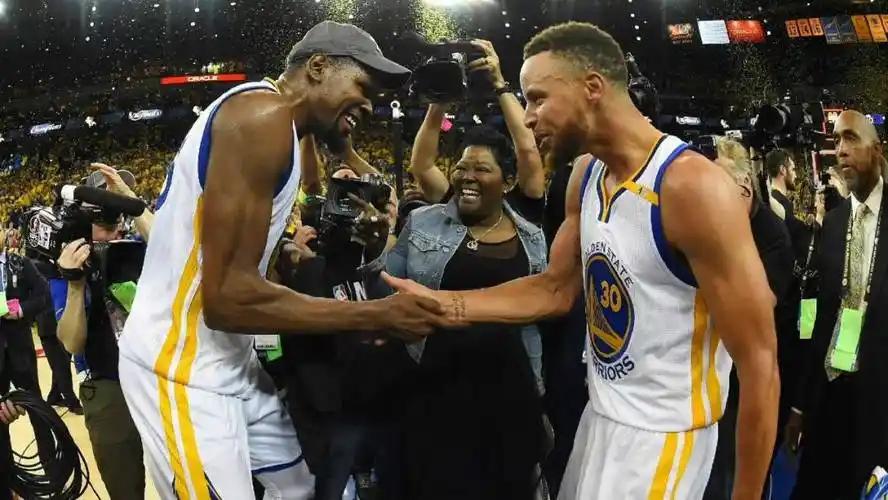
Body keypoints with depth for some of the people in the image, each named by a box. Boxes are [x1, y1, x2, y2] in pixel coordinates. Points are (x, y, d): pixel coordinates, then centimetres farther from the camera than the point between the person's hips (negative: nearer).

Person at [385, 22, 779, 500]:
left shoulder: (693, 186, -25)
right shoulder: (586, 177, 0)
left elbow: (759, 361, -22)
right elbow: (555, 290, 9)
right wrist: (441, 303, -1)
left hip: (661, 434, -7)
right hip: (599, 414, 8)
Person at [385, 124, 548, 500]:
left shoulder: (531, 238, 6)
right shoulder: (422, 223, 1)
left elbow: (532, 319, 13)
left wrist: (535, 391, 14)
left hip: (507, 390, 2)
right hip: (435, 388, -2)